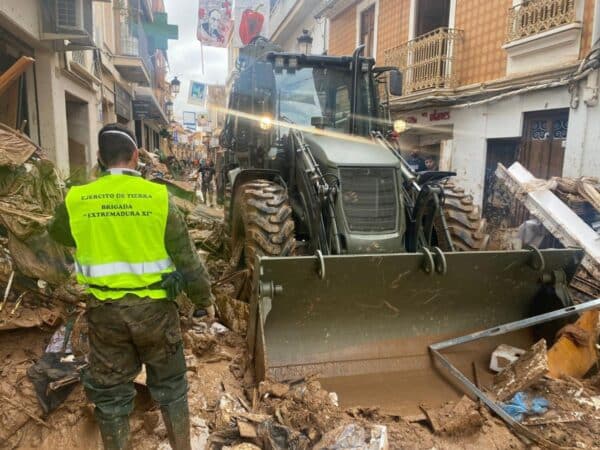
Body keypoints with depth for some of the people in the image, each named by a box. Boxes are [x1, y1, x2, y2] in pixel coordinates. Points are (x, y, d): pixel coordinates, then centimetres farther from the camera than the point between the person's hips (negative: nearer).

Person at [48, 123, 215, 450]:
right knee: (169, 386, 18)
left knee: (110, 393, 19)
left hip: (104, 309, 2)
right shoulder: (158, 197, -12)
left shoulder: (76, 201, -5)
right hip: (154, 307, -1)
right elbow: (187, 258, -8)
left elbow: (56, 233, 19)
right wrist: (205, 299, 6)